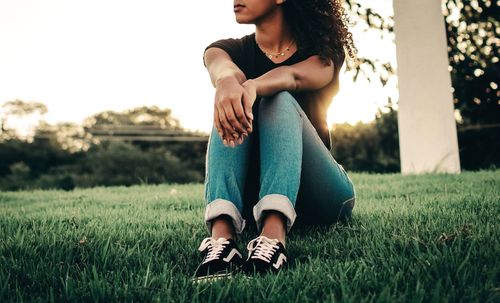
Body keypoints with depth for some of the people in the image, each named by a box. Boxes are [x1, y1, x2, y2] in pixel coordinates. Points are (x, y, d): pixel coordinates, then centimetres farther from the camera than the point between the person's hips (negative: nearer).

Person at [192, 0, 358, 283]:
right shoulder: (229, 49, 7)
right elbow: (223, 68, -20)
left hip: (319, 196, -1)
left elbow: (294, 76, -24)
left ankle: (273, 240, -49)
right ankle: (221, 238, -45)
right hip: (250, 195, 2)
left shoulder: (322, 52, 2)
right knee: (233, 106, -23)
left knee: (280, 101, -26)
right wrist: (227, 83, -45)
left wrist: (251, 86, -46)